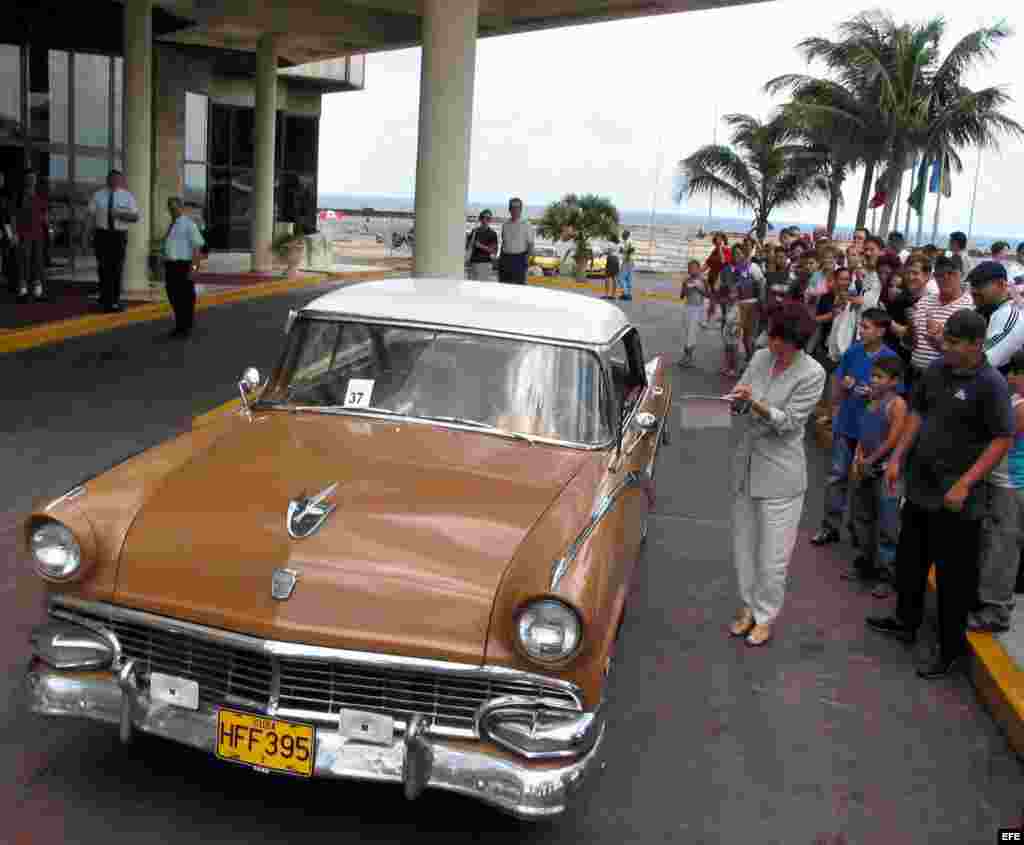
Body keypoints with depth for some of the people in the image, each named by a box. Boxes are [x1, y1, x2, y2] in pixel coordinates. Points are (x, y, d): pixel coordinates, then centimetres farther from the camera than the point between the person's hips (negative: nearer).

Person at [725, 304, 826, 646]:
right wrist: (734, 399, -17)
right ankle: (748, 606, 33)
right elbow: (739, 399, 6)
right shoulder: (760, 357, 3)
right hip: (745, 466, 5)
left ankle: (765, 617, 21)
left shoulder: (812, 373, -12)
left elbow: (789, 421, -15)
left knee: (772, 555, 3)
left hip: (779, 474, -5)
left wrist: (755, 403, -28)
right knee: (743, 545, 16)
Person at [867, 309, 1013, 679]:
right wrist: (897, 458, 8)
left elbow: (1003, 440, -17)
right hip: (920, 486, 7)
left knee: (953, 576, 5)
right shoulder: (937, 369, 2)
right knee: (910, 559, 22)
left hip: (956, 500, -7)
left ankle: (951, 648, 22)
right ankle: (906, 621, 42)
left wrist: (964, 484, -21)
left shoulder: (991, 384, -18)